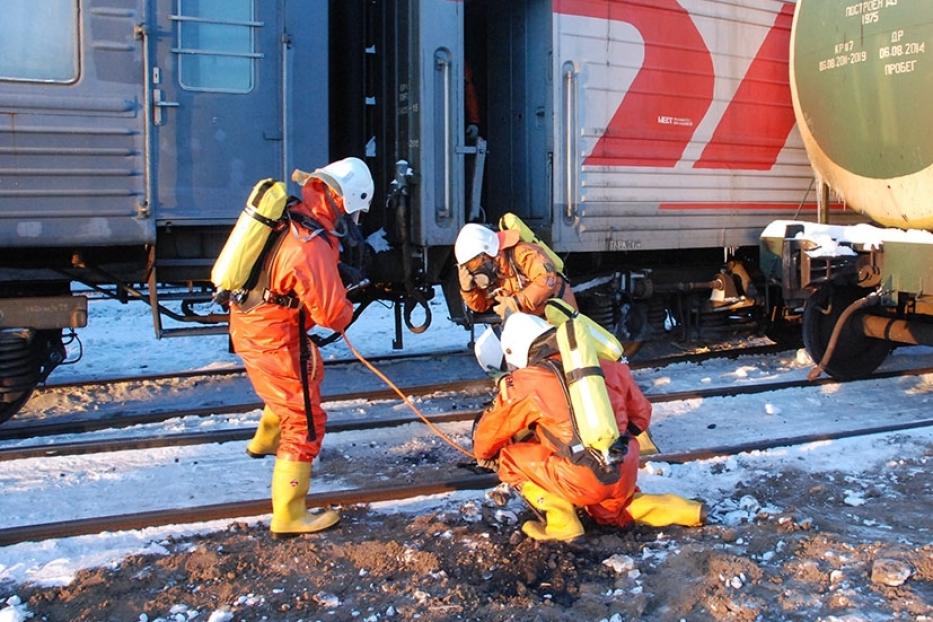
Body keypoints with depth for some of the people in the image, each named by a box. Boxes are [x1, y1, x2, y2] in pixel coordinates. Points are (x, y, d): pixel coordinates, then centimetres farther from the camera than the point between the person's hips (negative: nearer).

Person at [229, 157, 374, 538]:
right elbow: (332, 314, -25)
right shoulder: (312, 246, -29)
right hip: (272, 339, -9)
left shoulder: (286, 210, -3)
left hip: (248, 323, 10)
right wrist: (348, 310, -3)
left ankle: (264, 441, 56)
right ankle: (288, 517, 9)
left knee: (309, 372, 34)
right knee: (305, 423, 1)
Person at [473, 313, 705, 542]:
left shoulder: (525, 383, 0)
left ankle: (561, 523, 6)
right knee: (610, 512, 36)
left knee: (510, 456, 11)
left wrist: (483, 455, 35)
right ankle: (681, 510, 18)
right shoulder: (604, 366, 12)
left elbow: (490, 429, 14)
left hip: (583, 481, -6)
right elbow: (641, 413, 21)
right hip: (625, 476, 6)